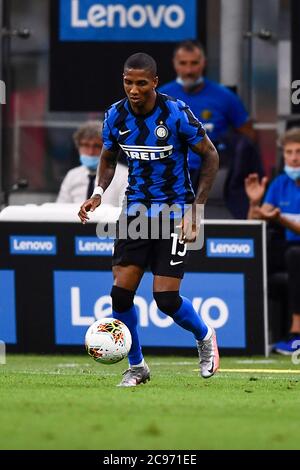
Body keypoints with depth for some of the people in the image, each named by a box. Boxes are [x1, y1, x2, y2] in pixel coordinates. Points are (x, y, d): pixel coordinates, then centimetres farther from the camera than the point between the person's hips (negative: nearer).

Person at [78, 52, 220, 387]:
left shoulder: (176, 113, -16)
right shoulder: (115, 116, -4)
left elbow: (210, 156, -5)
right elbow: (108, 158, 14)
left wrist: (196, 208, -10)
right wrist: (98, 193, -5)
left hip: (174, 210, -4)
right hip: (136, 209, 4)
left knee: (166, 298, -10)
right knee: (120, 293, -7)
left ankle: (204, 336, 23)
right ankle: (136, 366, 12)